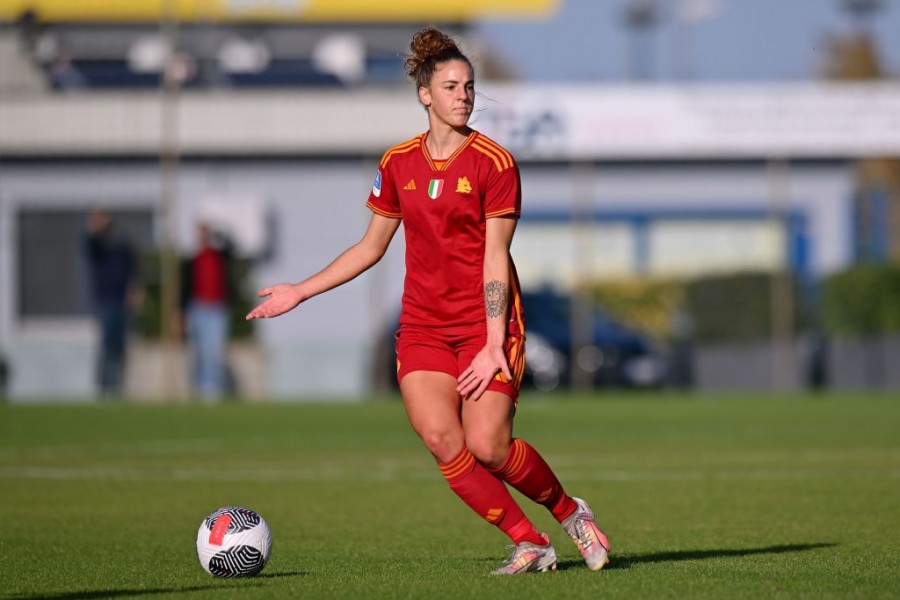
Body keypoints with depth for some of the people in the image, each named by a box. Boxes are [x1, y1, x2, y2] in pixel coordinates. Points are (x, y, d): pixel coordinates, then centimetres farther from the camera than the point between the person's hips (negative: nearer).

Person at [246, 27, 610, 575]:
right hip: (424, 324, 4)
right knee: (440, 438, -16)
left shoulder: (494, 163, -7)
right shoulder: (399, 164, 7)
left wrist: (493, 345, -18)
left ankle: (569, 511, 12)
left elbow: (495, 259, -11)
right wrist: (300, 292, 15)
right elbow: (371, 248, 18)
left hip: (484, 321, -4)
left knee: (487, 444, -15)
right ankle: (530, 543, -6)